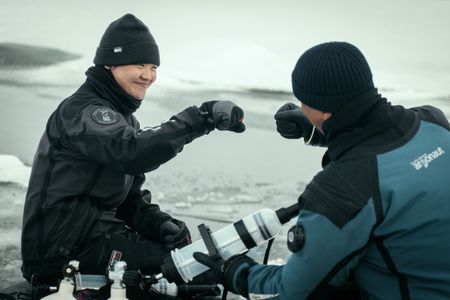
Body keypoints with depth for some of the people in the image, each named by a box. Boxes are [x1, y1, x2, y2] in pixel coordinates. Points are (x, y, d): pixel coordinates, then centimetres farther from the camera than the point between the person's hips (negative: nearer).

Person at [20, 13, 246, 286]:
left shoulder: (121, 115, 17)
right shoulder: (82, 111, -14)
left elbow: (130, 197, 15)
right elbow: (133, 152, -35)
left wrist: (159, 223, -5)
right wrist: (202, 118, -39)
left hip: (98, 229, 10)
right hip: (63, 250, -10)